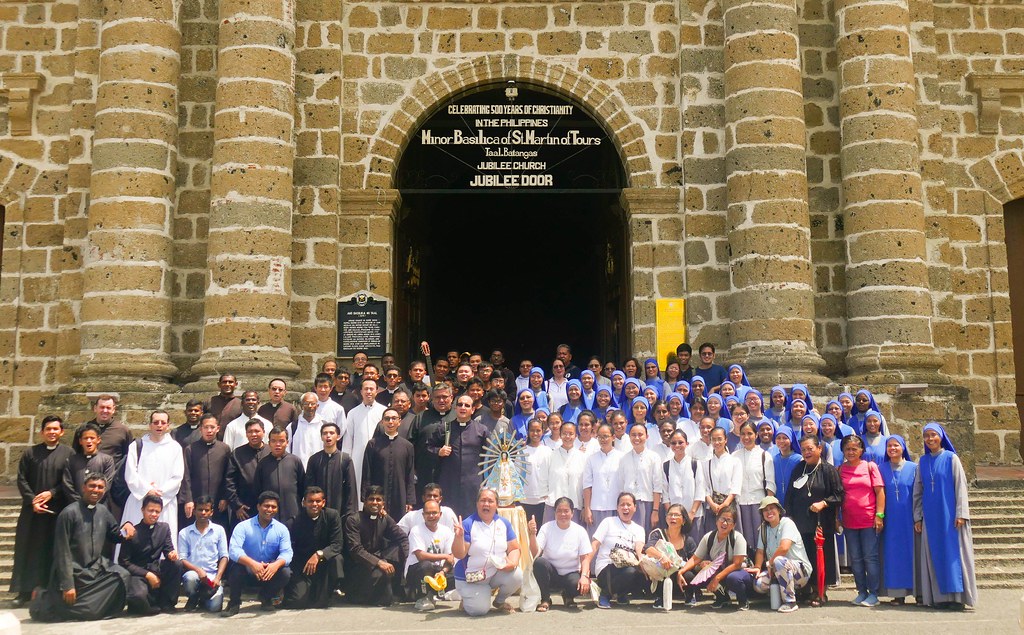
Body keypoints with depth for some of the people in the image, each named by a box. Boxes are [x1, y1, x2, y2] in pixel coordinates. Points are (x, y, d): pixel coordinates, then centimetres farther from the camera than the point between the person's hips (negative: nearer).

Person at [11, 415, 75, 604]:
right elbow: (21, 479, 4)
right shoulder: (30, 453, 8)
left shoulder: (68, 454, 3)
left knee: (53, 551, 1)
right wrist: (32, 500, -8)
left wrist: (52, 493, -12)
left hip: (57, 509, -2)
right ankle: (25, 590, 7)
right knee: (29, 549, 2)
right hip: (32, 509, 2)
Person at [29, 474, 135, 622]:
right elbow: (62, 552, -12)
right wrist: (67, 585, -15)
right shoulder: (69, 513, -12)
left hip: (97, 566, 5)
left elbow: (115, 536, 16)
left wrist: (127, 526, -8)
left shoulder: (103, 511, 5)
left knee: (122, 576, -21)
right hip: (75, 572, -5)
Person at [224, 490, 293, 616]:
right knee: (236, 569, -33)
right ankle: (234, 603, -7)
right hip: (247, 573, -2)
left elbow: (286, 553, -13)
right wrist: (252, 563, -42)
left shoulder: (282, 529, -1)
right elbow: (233, 550, -23)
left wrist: (276, 564, -37)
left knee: (285, 573, -26)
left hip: (270, 574, 2)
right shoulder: (243, 527, -9)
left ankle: (266, 597, 6)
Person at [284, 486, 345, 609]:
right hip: (302, 566, -1)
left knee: (337, 559, -32)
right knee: (296, 601, -20)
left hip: (325, 563, 1)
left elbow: (338, 545, -14)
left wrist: (319, 555, -30)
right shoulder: (296, 522, -6)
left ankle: (322, 599, -12)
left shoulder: (332, 516, -8)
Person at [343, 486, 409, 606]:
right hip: (357, 564, -6)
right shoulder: (353, 520, -14)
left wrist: (403, 559, -17)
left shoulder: (385, 518, 3)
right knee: (378, 572, -33)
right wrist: (379, 562, -32)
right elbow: (355, 549, -23)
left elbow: (403, 538, 1)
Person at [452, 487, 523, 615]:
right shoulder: (468, 524, -12)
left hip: (497, 573, 4)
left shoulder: (504, 523, 3)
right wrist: (459, 536, -32)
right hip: (471, 579, -4)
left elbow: (514, 549, 4)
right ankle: (467, 599, 17)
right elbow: (459, 555, -14)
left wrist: (513, 562, -17)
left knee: (516, 575, -24)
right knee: (479, 610, -21)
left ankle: (500, 601, 8)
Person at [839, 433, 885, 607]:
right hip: (849, 521, 3)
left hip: (869, 520, -3)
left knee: (870, 557, -1)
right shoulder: (840, 470, 7)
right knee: (855, 559, 8)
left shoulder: (870, 466, 1)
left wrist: (879, 515, -8)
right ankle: (861, 592, 17)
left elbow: (880, 491, -1)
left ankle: (873, 594, 6)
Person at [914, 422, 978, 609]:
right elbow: (918, 490, 12)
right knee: (935, 555, 2)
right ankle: (941, 596, 6)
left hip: (950, 514, -4)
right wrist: (917, 517, 8)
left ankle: (957, 596, 0)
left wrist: (961, 513, -11)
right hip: (930, 515, 4)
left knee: (953, 552, -4)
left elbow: (960, 486, -4)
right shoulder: (923, 461, 10)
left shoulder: (951, 458, -1)